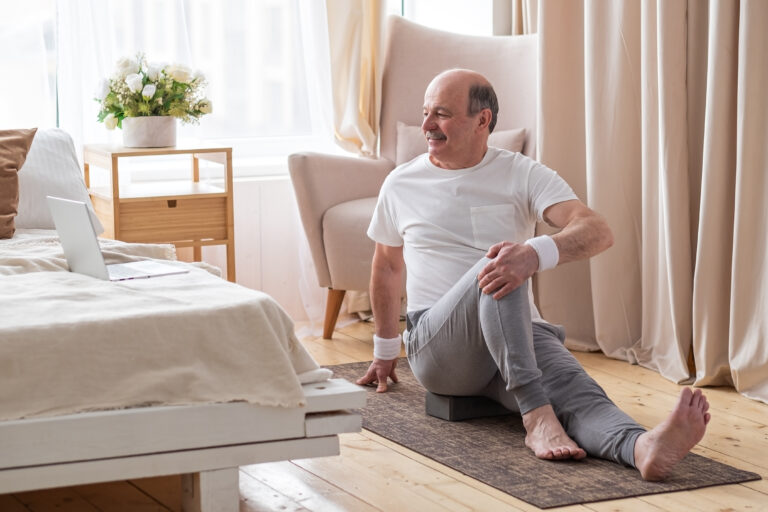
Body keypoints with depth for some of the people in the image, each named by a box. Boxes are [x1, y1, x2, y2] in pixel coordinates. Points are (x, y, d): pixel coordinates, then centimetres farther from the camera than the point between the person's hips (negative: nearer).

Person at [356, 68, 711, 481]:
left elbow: (597, 232, -13)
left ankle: (642, 447, -66)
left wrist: (536, 254, -35)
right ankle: (536, 416, -46)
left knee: (573, 387, -34)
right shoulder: (401, 184, 9)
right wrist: (384, 350, 33)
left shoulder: (524, 175, 3)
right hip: (436, 347, 0)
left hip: (520, 334, 1)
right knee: (494, 271, -34)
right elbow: (387, 265, 26)